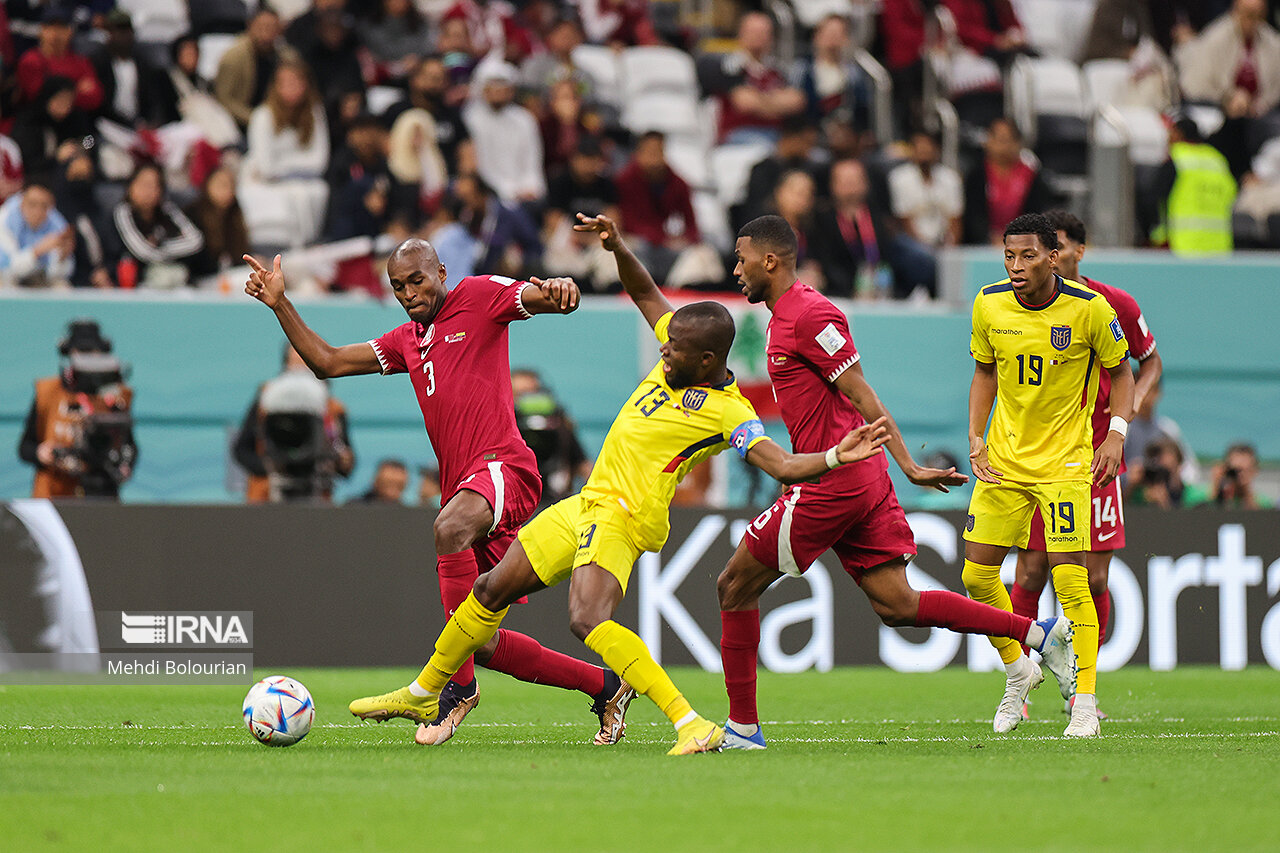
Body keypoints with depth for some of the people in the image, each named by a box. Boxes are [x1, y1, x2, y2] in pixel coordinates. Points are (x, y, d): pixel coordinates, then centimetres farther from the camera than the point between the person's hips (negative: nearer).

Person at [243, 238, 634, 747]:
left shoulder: (479, 296, 6)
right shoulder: (406, 342, 26)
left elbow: (554, 300, -6)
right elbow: (327, 363, 26)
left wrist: (559, 289, -30)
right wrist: (280, 304, 17)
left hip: (502, 465, -8)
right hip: (463, 489, 8)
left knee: (449, 528, -40)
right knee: (482, 643, 2)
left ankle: (457, 685, -36)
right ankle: (603, 686, 19)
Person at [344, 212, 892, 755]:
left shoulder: (729, 413, -15)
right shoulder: (680, 357, 5)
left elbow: (782, 465, -23)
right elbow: (643, 291, 16)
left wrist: (837, 458, -39)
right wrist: (616, 247, 1)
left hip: (623, 518, -9)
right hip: (586, 505, 9)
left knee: (588, 620, -32)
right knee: (492, 590, 16)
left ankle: (692, 727, -35)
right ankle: (424, 693, 35)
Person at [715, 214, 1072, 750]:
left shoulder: (808, 314, -12)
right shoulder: (786, 315, 19)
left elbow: (860, 394, -16)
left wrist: (908, 466, -18)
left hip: (835, 482, -10)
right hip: (863, 482, 10)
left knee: (734, 586, -2)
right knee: (896, 605, 6)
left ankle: (741, 725, 2)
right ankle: (1040, 634, 3)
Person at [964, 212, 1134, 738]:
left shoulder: (1089, 309, -13)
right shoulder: (989, 305, -4)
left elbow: (1120, 371, 1)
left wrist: (1116, 435, -13)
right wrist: (975, 437, 0)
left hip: (1065, 459, -4)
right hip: (1003, 458, 4)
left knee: (1070, 579, -13)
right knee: (977, 574, 0)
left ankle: (1085, 700, -2)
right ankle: (1018, 670, 24)